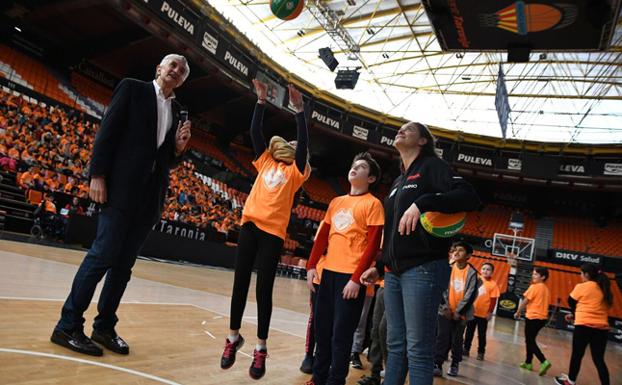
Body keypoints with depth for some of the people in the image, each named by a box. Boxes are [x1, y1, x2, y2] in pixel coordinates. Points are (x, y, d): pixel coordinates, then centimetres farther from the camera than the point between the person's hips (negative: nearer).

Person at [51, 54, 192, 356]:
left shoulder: (176, 111, 19)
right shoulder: (133, 88, 5)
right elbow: (107, 131, -4)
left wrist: (179, 147, -2)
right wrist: (97, 175, -13)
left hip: (150, 196, 5)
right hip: (122, 187, -5)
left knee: (124, 263, 8)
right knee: (103, 255, -7)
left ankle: (104, 327, 16)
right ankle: (68, 326, 5)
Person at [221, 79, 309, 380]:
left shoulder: (295, 172, 6)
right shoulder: (266, 161, 16)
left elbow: (304, 142, -6)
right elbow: (255, 132, 11)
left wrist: (299, 109, -11)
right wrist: (261, 101, 6)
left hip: (273, 232, -3)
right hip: (250, 225, 4)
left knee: (264, 288, -1)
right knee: (240, 283, 8)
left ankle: (261, 347, 10)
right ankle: (234, 336, 23)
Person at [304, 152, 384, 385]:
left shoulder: (373, 204, -4)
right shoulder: (336, 202, 15)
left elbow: (373, 245, -10)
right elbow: (323, 235, 16)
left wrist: (357, 278, -17)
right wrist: (311, 265, 6)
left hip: (351, 276, -6)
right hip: (328, 272, 6)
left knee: (341, 335, 0)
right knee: (322, 329, 13)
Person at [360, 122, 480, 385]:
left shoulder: (432, 166, 0)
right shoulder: (398, 182, 23)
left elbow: (470, 198, -16)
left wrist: (422, 202, -27)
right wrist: (380, 266, 21)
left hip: (423, 269, -8)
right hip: (394, 273, 8)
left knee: (418, 349, -5)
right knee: (395, 346, 12)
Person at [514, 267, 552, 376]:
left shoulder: (534, 287, -13)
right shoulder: (546, 289, 11)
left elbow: (525, 301, -11)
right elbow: (543, 303, 14)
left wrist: (518, 312, 1)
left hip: (533, 317, -8)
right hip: (542, 317, 8)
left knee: (529, 341, -2)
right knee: (530, 340, 17)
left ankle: (544, 362, -16)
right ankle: (528, 363, 22)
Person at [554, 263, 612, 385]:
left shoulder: (581, 287, -6)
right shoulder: (604, 289, 12)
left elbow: (571, 302, 5)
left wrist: (575, 313, 23)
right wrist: (576, 315, 22)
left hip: (584, 326, -5)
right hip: (602, 328, 5)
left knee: (577, 355, 11)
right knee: (599, 359, 6)